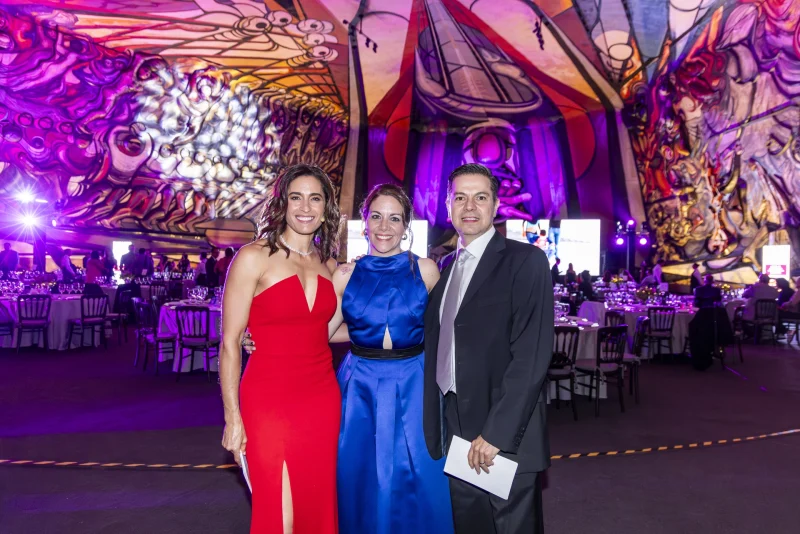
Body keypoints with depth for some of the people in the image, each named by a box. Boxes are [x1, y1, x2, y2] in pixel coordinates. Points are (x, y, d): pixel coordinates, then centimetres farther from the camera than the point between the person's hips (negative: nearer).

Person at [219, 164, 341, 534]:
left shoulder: (328, 263, 7)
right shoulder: (254, 257, -8)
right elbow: (230, 343, -8)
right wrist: (233, 417, -9)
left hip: (323, 399, 5)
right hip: (269, 401, -5)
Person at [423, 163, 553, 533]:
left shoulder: (526, 261, -10)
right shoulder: (448, 266, 11)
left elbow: (532, 356, -17)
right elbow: (439, 344, 11)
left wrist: (496, 433, -20)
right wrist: (437, 425, 5)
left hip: (504, 434, -6)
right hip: (457, 431, 6)